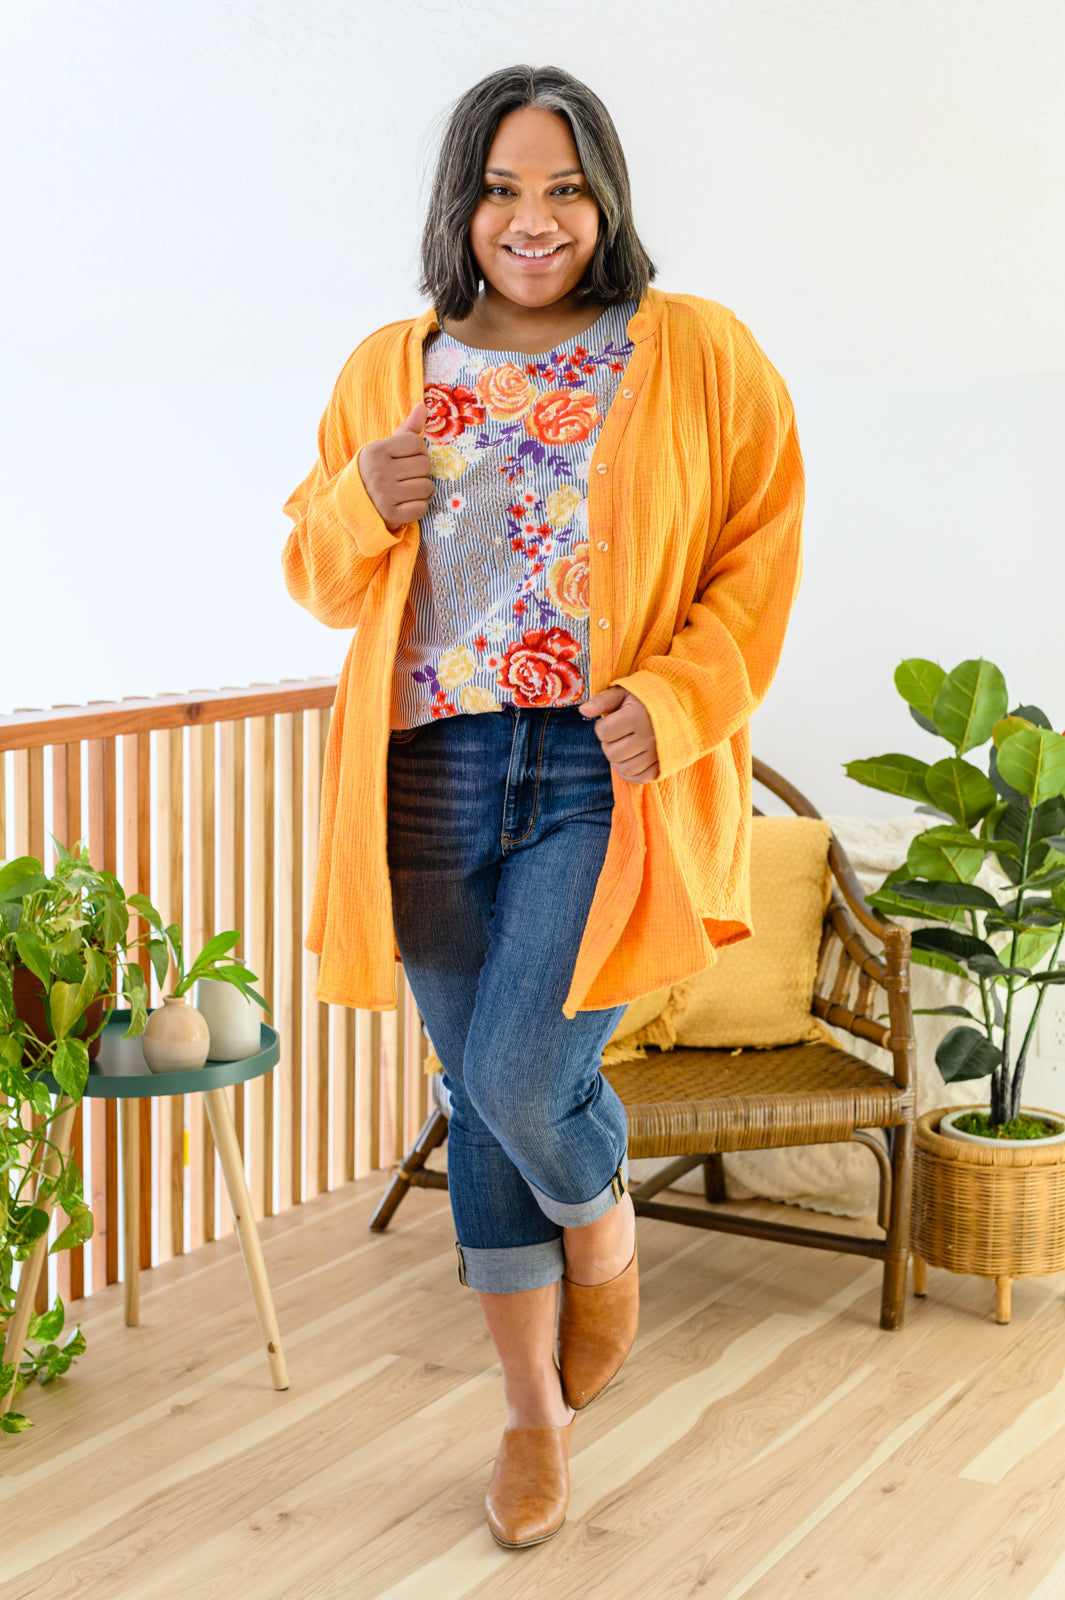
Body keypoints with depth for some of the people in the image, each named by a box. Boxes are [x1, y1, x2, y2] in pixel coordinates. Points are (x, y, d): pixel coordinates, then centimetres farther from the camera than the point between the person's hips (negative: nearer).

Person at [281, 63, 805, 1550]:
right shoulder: (388, 369, 10)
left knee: (525, 1081, -14)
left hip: (610, 775, -3)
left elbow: (762, 553, 0)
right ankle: (535, 1409, 29)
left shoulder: (701, 354, 1)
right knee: (482, 1100, 10)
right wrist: (360, 509, -7)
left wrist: (679, 699, -15)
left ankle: (604, 1235, 24)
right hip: (436, 776, 4)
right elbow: (318, 575, 15)